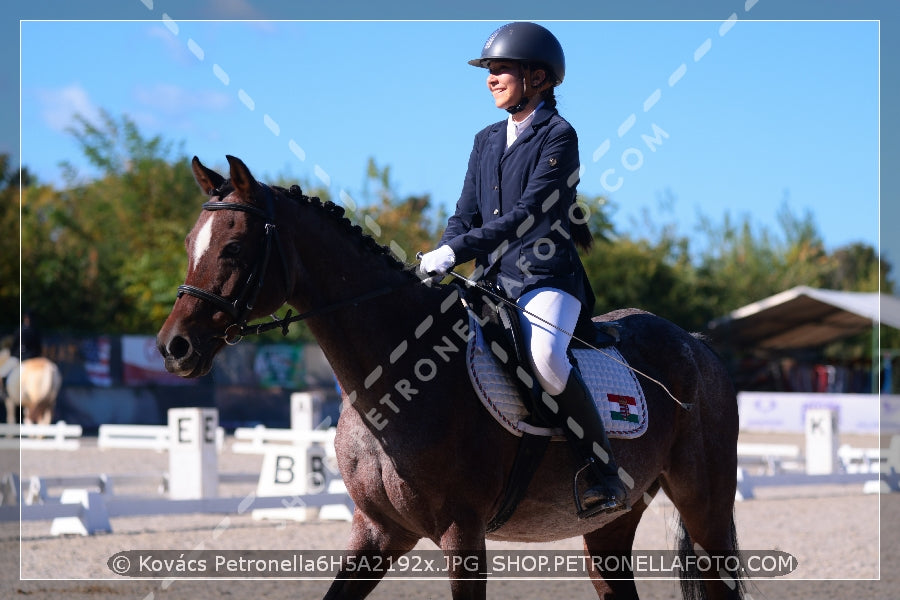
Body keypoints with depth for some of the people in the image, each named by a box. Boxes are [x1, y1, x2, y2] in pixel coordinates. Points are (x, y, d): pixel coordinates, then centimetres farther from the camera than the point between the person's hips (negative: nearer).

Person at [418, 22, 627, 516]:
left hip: (547, 276, -7)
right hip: (494, 280, 7)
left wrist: (456, 250, -23)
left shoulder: (558, 137, -5)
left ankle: (606, 472, -22)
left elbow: (528, 213, -16)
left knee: (544, 357, -33)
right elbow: (467, 213, 14)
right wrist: (437, 260, -7)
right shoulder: (486, 141, 17)